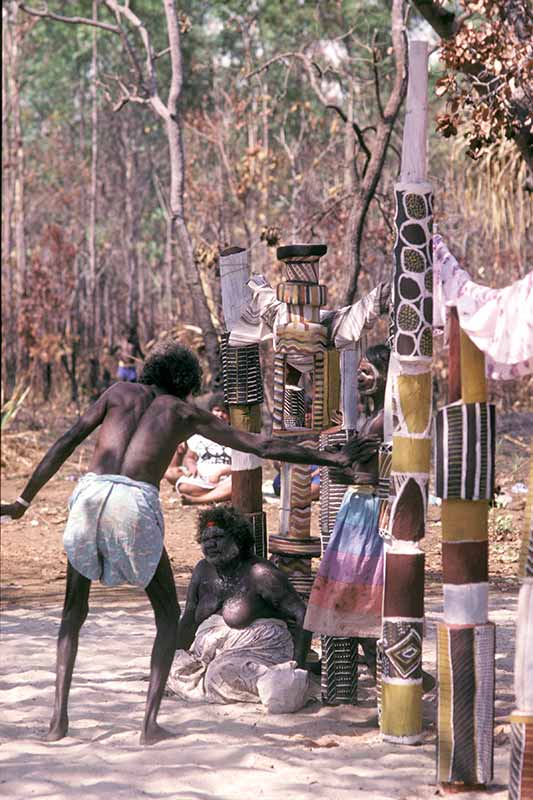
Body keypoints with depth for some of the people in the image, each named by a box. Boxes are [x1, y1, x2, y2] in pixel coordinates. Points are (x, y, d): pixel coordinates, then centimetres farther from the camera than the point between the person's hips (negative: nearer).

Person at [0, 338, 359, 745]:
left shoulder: (120, 392, 26)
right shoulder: (186, 412, 21)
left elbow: (66, 443, 19)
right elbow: (265, 446, 21)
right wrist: (330, 458, 30)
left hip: (90, 493, 2)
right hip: (137, 503, -2)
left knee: (74, 612, 20)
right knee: (168, 615, 17)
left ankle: (59, 717, 7)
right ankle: (151, 722, 4)